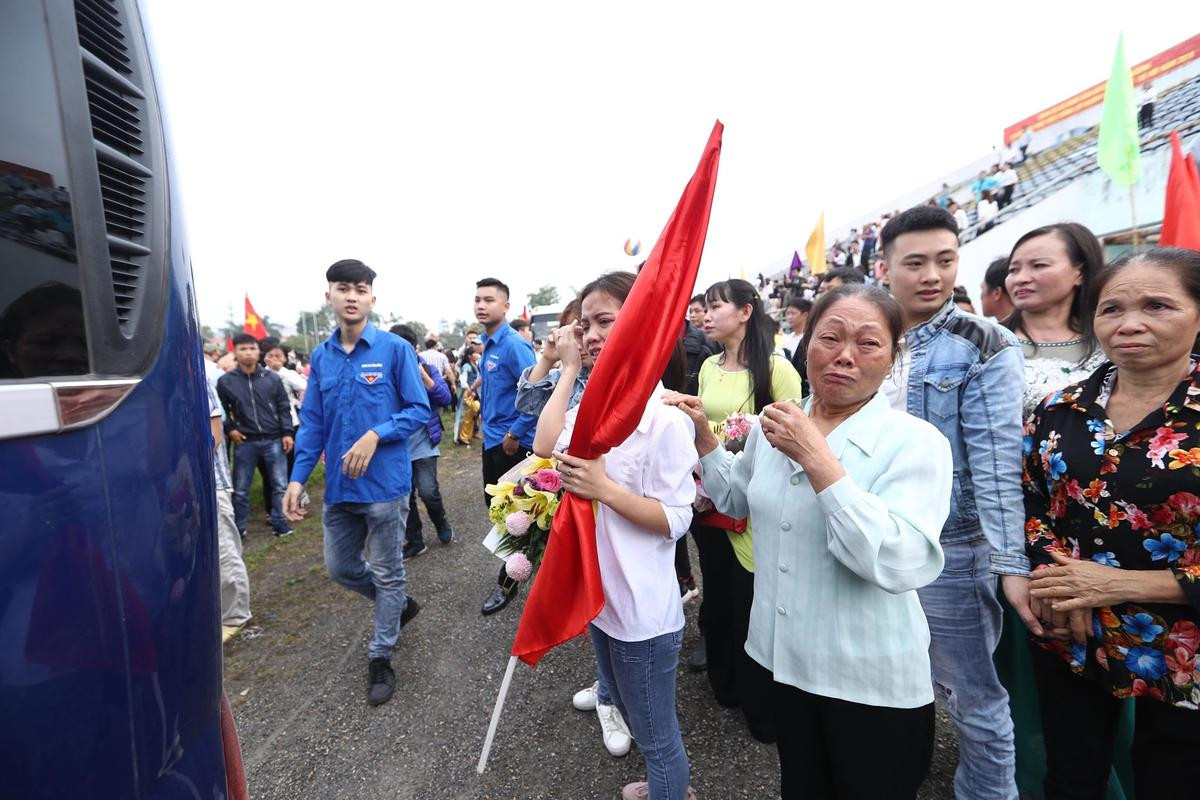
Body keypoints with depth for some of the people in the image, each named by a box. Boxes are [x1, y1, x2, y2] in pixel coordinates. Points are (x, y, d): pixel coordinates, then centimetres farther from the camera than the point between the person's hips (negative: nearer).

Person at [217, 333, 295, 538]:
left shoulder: (272, 378, 0)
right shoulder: (225, 381, -1)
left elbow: (283, 407, 3)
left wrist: (287, 433, -2)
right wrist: (229, 429, -2)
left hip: (273, 440, 0)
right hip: (244, 442, 0)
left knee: (279, 484, 5)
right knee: (240, 488, 10)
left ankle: (279, 523, 17)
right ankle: (238, 527, 24)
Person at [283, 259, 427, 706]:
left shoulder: (394, 349, -9)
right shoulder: (320, 356, 6)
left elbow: (419, 410, -8)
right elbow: (312, 423, 8)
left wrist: (375, 435, -21)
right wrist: (298, 478, 0)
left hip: (385, 484, -5)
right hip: (338, 487, 6)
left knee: (387, 575, 9)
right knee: (340, 568, 19)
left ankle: (381, 658, 29)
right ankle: (400, 606, 44)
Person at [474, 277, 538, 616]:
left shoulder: (513, 345, -19)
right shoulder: (488, 344, 8)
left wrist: (516, 434, -19)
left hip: (512, 444, -9)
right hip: (493, 440, 9)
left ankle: (507, 583, 20)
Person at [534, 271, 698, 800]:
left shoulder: (664, 415, -21)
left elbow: (676, 520, -20)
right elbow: (545, 447, -13)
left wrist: (603, 487, -29)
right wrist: (568, 368, -11)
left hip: (643, 608, -9)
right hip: (600, 593, 9)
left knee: (655, 735, 15)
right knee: (627, 710, 30)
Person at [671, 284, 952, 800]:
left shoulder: (917, 443, -18)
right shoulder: (777, 425, -1)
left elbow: (900, 563, -30)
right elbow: (738, 499, 14)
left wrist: (816, 457, -31)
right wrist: (702, 434, 2)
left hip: (873, 683, -4)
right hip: (782, 658, 5)